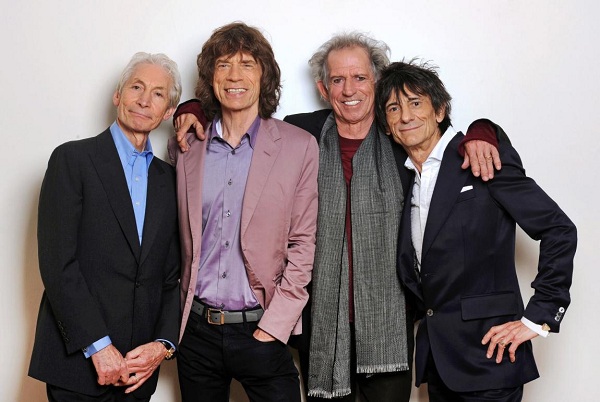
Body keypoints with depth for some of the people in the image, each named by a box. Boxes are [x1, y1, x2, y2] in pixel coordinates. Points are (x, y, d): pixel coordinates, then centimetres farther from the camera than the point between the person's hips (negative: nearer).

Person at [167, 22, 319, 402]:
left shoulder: (299, 146, -4)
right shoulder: (185, 146, 5)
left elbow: (303, 245, -5)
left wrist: (273, 326, -9)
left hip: (262, 328, -2)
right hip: (197, 328, 3)